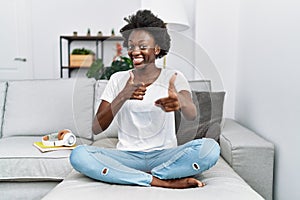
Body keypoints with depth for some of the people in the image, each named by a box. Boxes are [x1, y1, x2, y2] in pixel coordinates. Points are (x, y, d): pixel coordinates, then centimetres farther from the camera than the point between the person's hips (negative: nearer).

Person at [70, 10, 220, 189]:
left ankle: (138, 176, -16)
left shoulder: (173, 77, 2)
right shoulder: (118, 80, 6)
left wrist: (179, 101, -43)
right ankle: (164, 181, -21)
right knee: (78, 155, -24)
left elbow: (192, 114, -19)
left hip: (164, 155, -1)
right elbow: (97, 128, -4)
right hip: (127, 156, 2)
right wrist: (123, 97, -21)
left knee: (210, 148, -27)